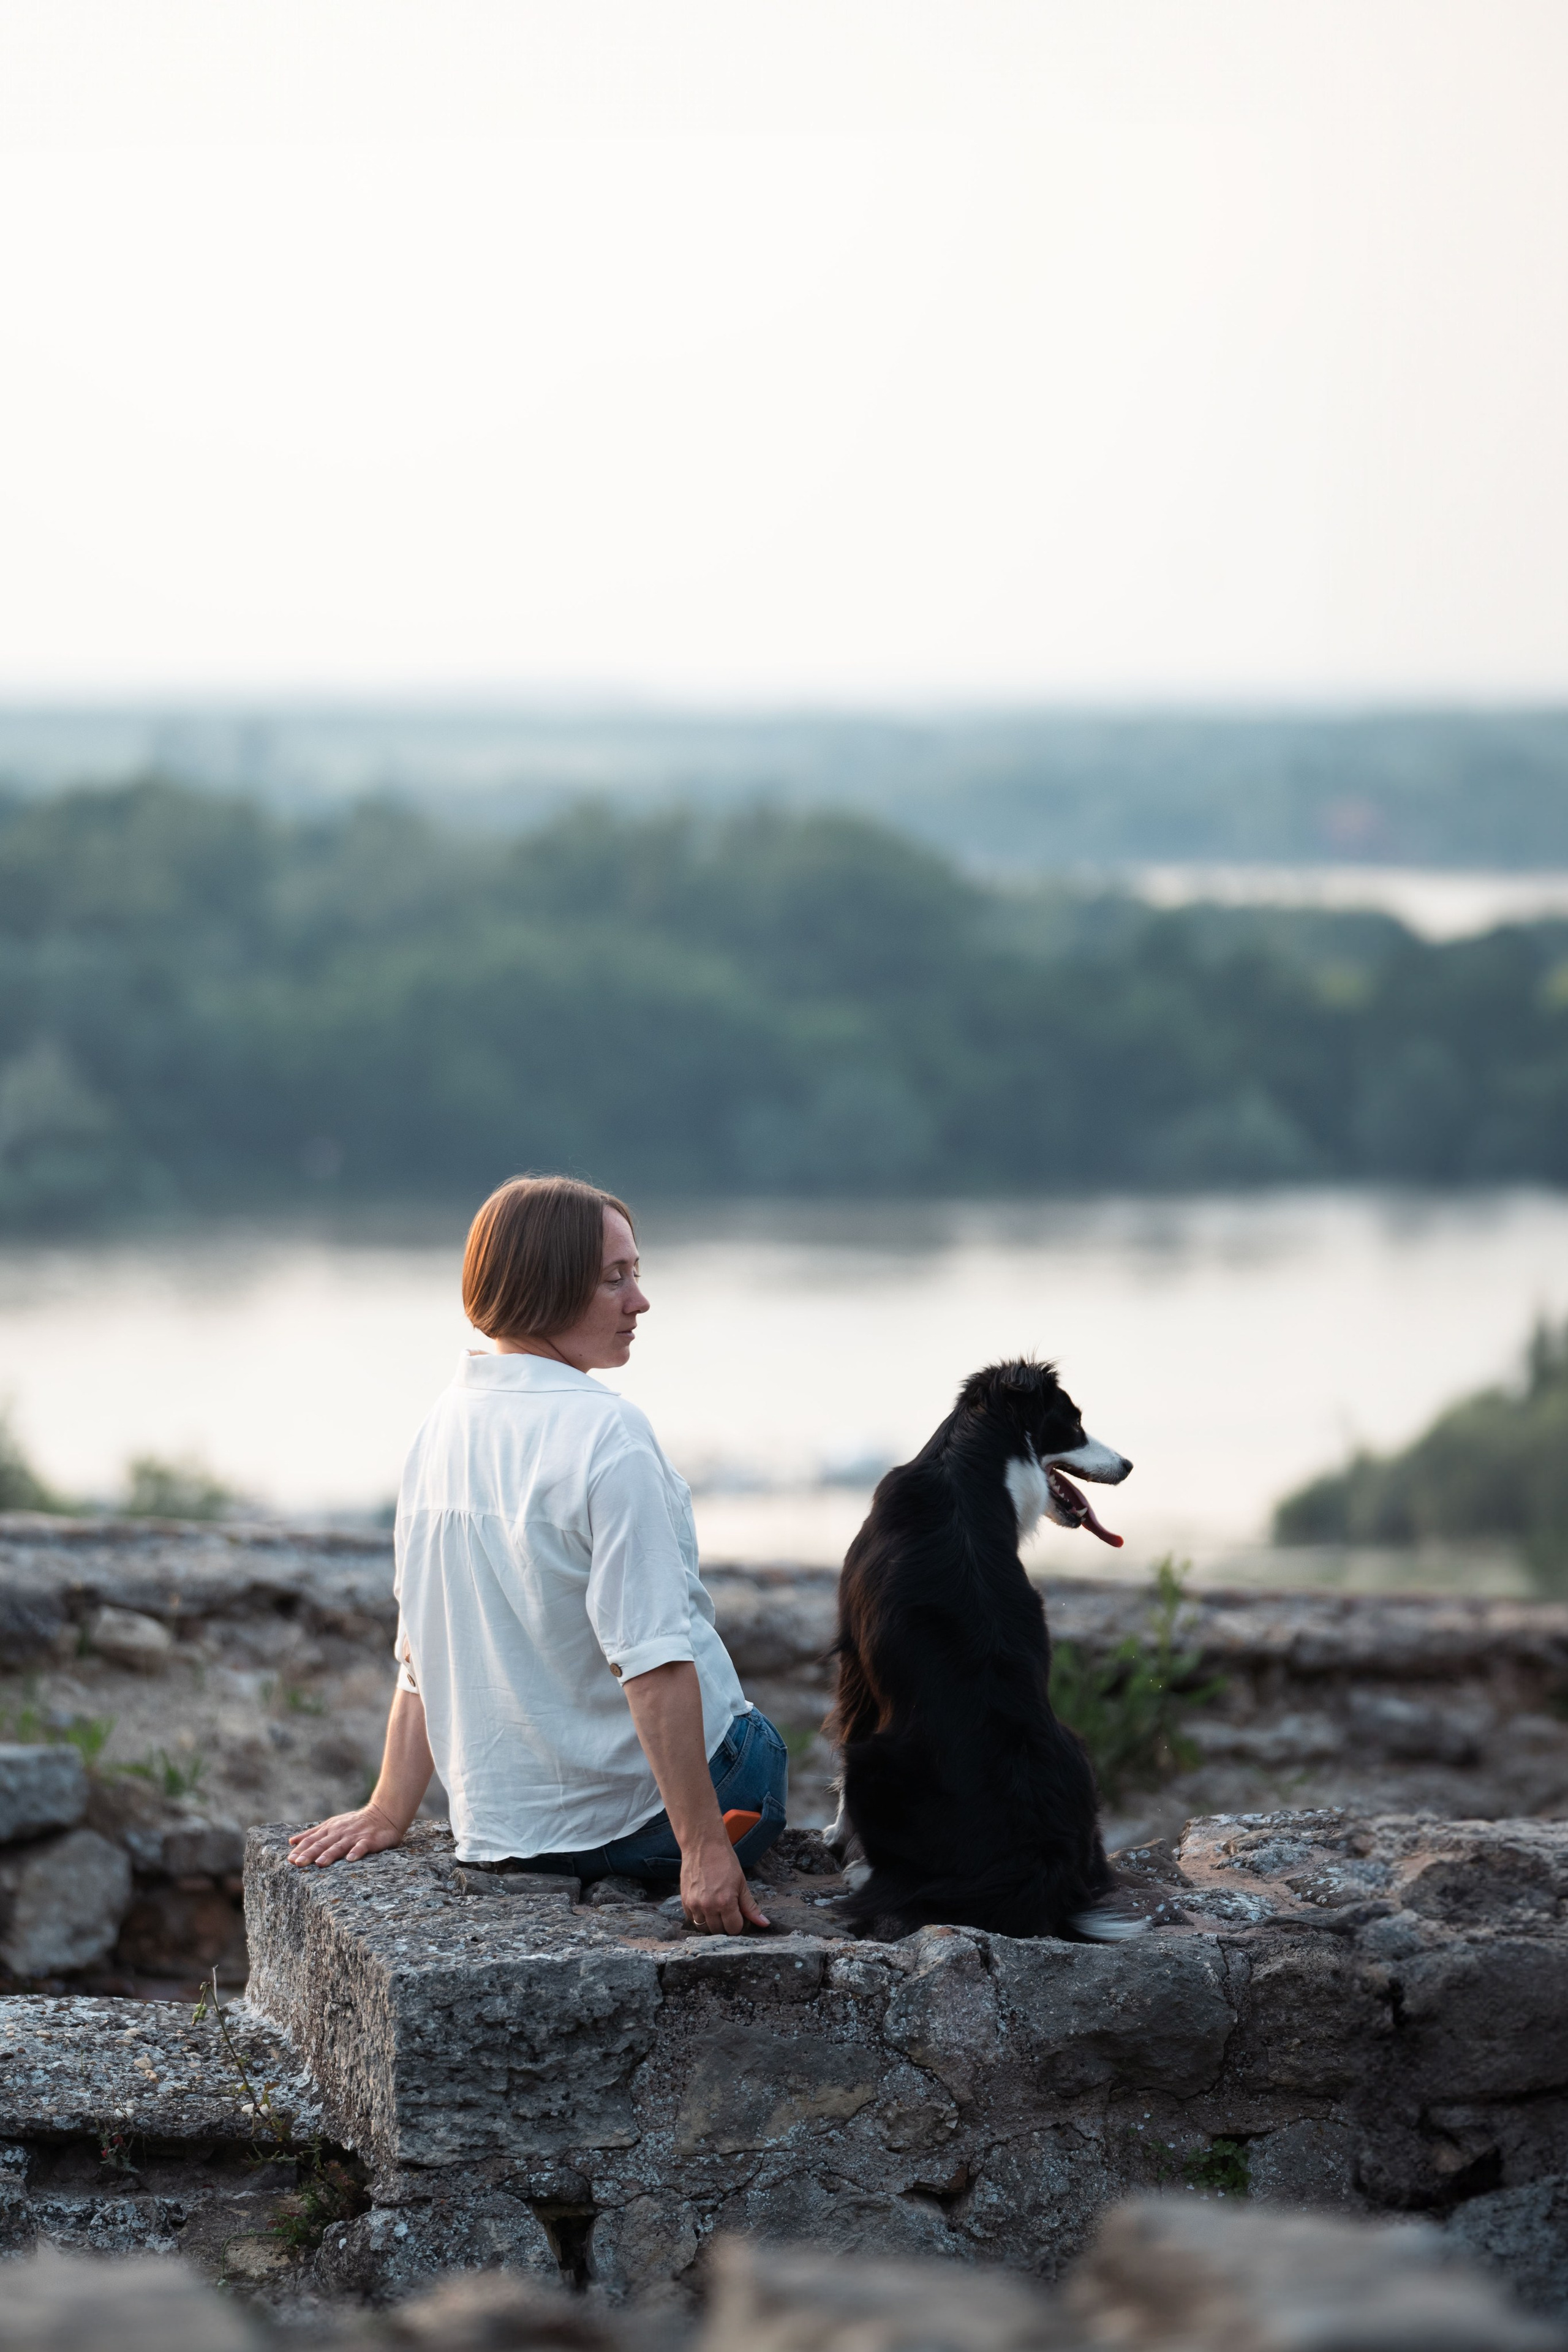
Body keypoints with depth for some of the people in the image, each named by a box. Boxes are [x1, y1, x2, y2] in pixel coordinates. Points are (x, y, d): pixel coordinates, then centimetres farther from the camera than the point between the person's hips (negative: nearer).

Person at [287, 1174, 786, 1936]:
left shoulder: (441, 1427, 4)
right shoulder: (606, 1435, -20)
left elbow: (422, 1651, 10)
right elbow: (654, 1662, -26)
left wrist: (389, 1812, 14)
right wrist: (704, 1850, -26)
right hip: (636, 1816, -7)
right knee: (762, 1744, 26)